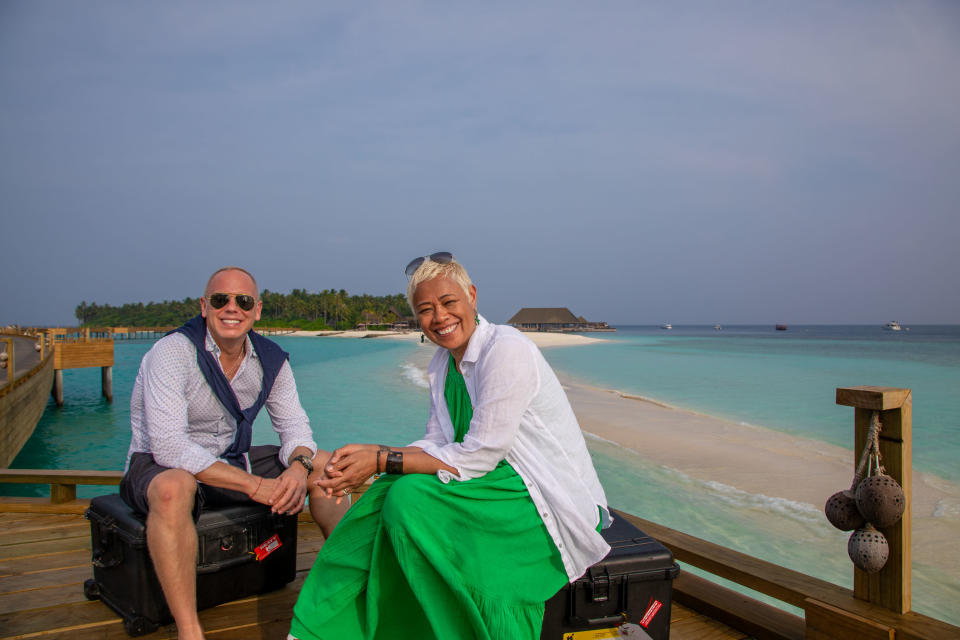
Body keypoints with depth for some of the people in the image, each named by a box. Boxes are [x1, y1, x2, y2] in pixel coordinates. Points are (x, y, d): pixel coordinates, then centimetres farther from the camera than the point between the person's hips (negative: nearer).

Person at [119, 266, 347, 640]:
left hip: (231, 461, 6)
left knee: (324, 464, -6)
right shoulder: (174, 352, -21)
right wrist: (254, 485, -31)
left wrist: (298, 468, -25)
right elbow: (168, 447, -29)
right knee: (174, 488, -41)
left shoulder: (270, 360, -2)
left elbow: (294, 424, 1)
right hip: (159, 467, -6)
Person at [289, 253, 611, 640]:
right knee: (390, 491, -12)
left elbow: (478, 458, -22)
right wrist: (371, 455, -13)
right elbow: (437, 445, 5)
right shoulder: (442, 362, 7)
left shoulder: (507, 350, -20)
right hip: (503, 482, 8)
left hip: (550, 502, -8)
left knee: (411, 498, -23)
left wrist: (382, 461, -20)